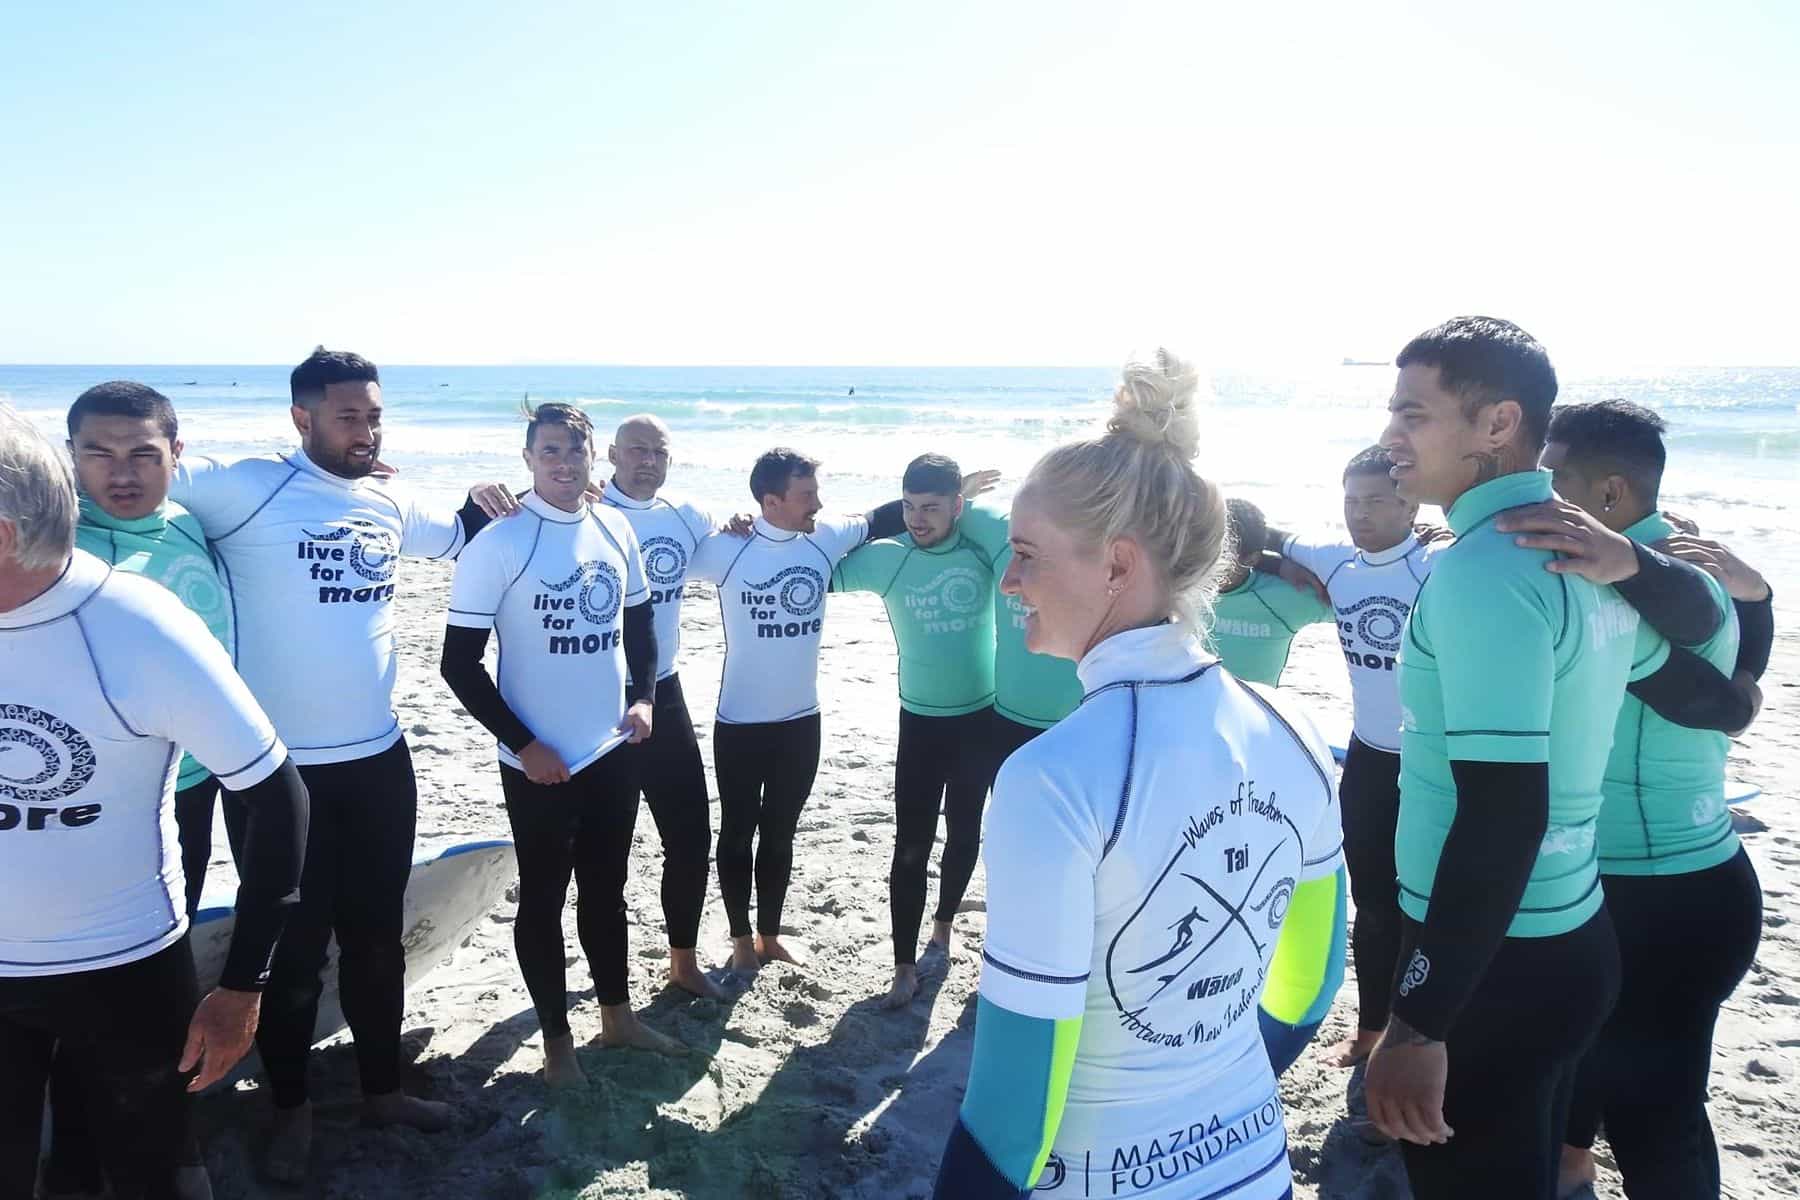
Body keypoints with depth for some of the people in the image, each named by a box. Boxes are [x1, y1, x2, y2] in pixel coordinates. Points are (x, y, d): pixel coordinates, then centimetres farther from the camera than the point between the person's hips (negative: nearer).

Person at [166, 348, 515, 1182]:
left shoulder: (390, 505, 6)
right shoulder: (249, 488, -12)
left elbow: (458, 539, 24)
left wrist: (483, 504, 8)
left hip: (378, 759, 5)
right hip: (277, 768, -5)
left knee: (377, 936, 18)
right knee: (292, 946, 10)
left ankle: (381, 1087, 37)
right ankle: (291, 1108, 33)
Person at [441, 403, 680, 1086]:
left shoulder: (616, 529, 2)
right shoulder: (498, 544, -14)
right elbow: (460, 662, -12)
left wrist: (644, 697, -1)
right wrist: (522, 745, -14)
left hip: (613, 751, 5)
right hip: (538, 762, -5)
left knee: (606, 887, 19)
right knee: (543, 898, 10)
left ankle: (617, 1015, 37)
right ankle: (556, 1040, 27)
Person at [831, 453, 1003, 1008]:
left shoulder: (985, 546, -9)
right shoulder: (887, 557, -11)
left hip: (983, 717, 1)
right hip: (920, 722, -1)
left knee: (964, 831, 16)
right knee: (911, 845, -2)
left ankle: (942, 929, 39)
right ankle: (905, 967, 11)